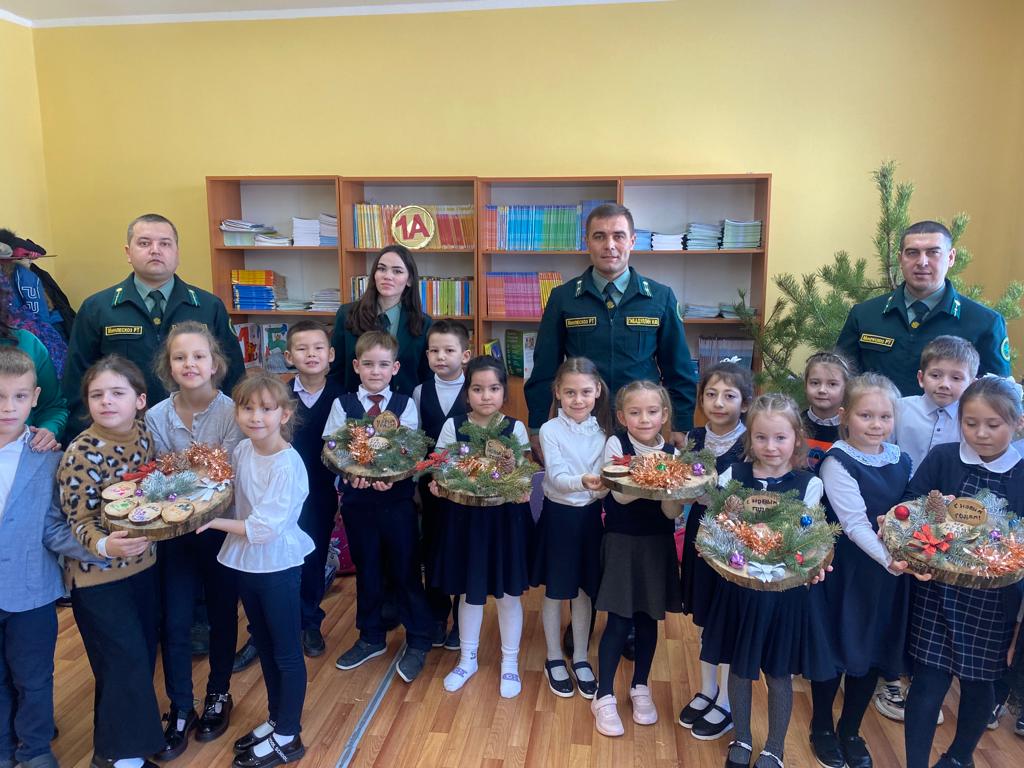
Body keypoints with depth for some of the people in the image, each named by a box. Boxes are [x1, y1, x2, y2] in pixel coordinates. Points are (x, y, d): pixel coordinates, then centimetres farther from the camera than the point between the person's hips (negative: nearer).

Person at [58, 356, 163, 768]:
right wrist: (105, 545, -35)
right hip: (97, 571, -6)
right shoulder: (81, 453, -20)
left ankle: (121, 731, 38)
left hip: (142, 561, 6)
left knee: (143, 654, 16)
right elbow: (78, 521, -17)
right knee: (125, 660, 0)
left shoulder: (144, 435, -4)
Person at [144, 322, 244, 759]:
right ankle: (180, 710, 24)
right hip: (173, 532, 2)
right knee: (174, 623, 5)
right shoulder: (156, 417, -3)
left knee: (223, 616, 13)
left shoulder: (232, 413, -13)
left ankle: (218, 695, 35)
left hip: (220, 529, -2)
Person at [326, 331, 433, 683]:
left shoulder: (406, 405, -2)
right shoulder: (342, 405, 2)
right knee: (366, 571, 16)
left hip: (397, 499, -2)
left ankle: (418, 643, 22)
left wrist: (391, 475, -27)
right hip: (357, 499, 2)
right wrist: (352, 471, -22)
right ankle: (371, 637, 35)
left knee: (406, 571, 6)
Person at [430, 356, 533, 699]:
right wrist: (436, 485, -21)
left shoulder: (515, 428, -4)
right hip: (464, 517, 1)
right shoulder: (452, 426, -3)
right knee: (469, 591, 16)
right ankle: (467, 659, 36)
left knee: (508, 591, 11)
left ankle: (510, 663, 30)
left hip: (506, 518, -1)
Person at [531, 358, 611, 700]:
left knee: (584, 590, 14)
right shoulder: (550, 430, -12)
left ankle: (581, 658, 32)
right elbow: (557, 478, -21)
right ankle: (554, 659, 29)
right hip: (559, 515, -2)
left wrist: (605, 485, -24)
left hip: (590, 515, 3)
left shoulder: (602, 431, -2)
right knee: (555, 591, 11)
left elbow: (605, 482, -2)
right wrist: (583, 482, -39)